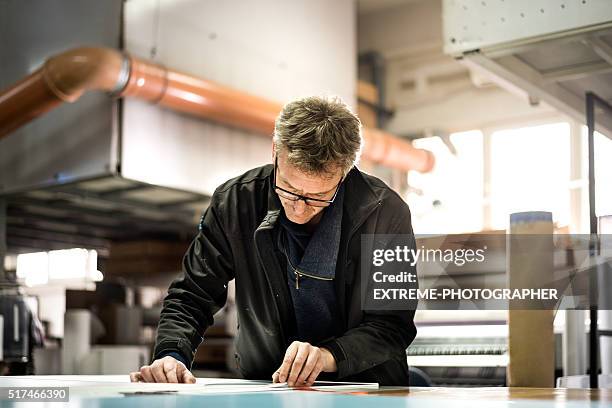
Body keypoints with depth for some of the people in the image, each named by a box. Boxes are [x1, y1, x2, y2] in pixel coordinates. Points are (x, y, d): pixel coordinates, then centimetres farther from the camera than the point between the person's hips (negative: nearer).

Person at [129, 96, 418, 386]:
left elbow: (394, 326, -10)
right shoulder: (234, 202, -7)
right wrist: (172, 356, -16)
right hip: (260, 388, 2)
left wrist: (328, 355, -26)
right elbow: (191, 296, 2)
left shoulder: (386, 214, -12)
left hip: (362, 390, -1)